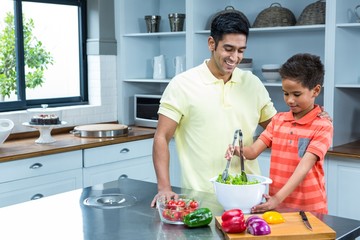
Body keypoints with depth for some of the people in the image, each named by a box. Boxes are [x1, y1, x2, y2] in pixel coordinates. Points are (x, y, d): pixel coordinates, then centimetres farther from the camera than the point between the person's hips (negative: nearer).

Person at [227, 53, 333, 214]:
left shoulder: (323, 126, -9)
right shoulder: (278, 120, 8)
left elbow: (304, 166, -20)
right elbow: (254, 151, 0)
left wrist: (278, 198, -29)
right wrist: (239, 151, -23)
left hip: (308, 209, -4)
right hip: (276, 205, 4)